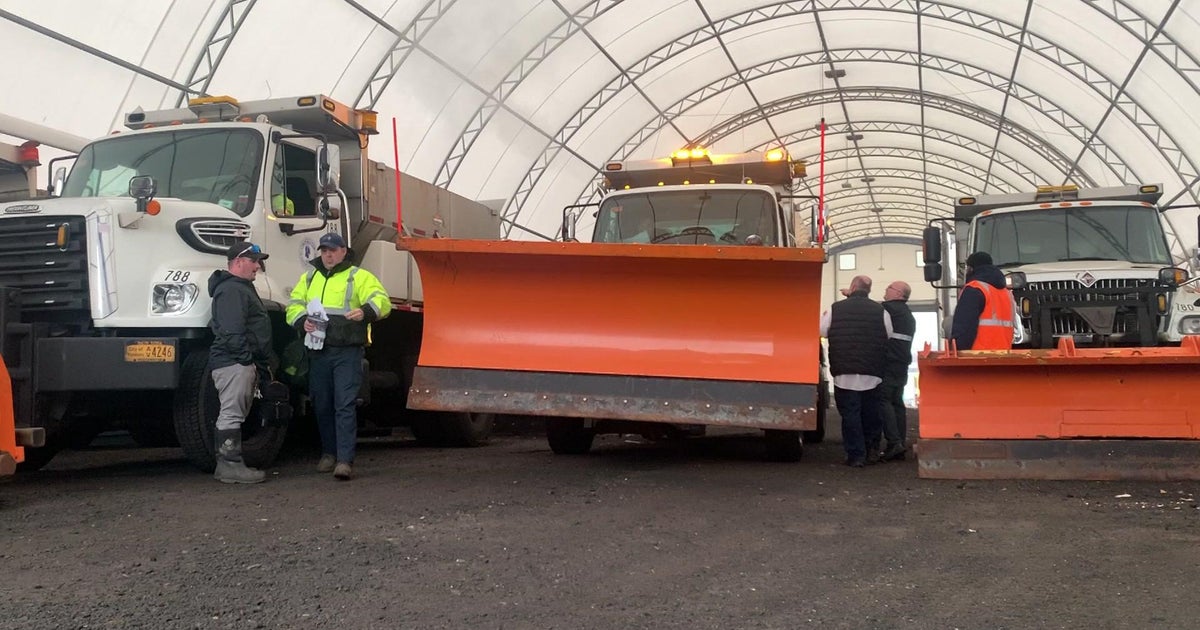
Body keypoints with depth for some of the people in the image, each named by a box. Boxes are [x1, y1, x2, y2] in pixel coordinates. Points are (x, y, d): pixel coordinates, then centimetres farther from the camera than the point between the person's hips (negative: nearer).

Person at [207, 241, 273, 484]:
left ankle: (228, 465, 18)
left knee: (235, 414, 13)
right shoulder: (230, 290, -13)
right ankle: (230, 466, -8)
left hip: (243, 364, 11)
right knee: (232, 414, -9)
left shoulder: (242, 288, 24)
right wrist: (246, 359, -19)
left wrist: (263, 364, 24)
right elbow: (232, 331, -22)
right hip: (233, 363, -11)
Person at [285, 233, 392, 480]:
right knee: (322, 405, 11)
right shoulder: (309, 278, 19)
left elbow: (382, 301, -10)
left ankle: (345, 460, -12)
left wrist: (366, 311, -32)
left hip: (347, 352, -5)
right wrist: (302, 320, -9)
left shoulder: (359, 277, 3)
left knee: (345, 405, -10)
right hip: (318, 351, 5)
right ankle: (329, 453, 25)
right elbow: (293, 306, 14)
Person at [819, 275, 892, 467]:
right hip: (872, 374, 1)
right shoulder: (880, 312, -1)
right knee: (871, 413, 14)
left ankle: (855, 455, 1)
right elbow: (889, 338, 8)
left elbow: (822, 331, 8)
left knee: (850, 414, 3)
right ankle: (872, 450, 21)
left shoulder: (835, 309, -3)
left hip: (844, 374, -1)